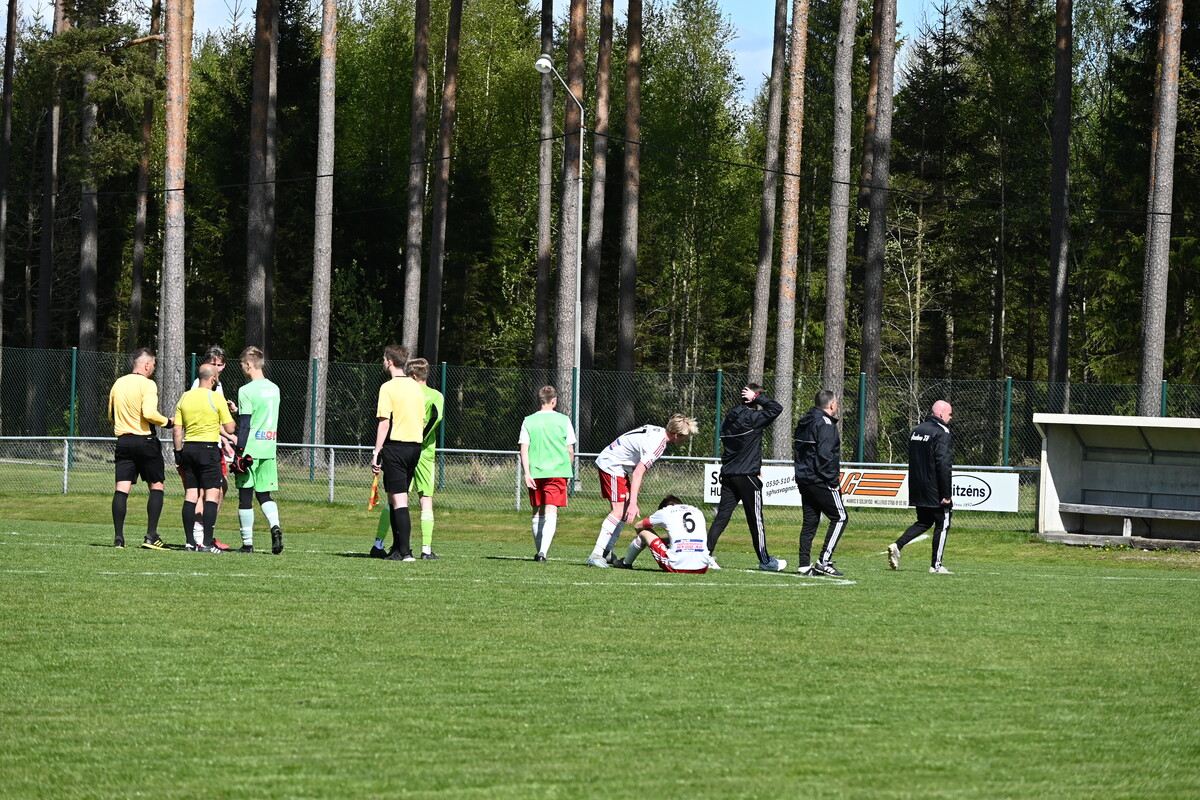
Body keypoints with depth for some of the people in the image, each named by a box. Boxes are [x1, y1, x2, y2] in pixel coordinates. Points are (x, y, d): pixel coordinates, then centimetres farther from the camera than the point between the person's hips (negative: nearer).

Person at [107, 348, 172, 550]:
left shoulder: (118, 384, 10)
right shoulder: (147, 385, -10)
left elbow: (111, 415, 19)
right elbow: (149, 413, -22)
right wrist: (166, 422, -6)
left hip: (123, 440, 5)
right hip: (145, 440, -5)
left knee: (121, 488, 1)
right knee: (156, 487, 5)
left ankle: (118, 537, -6)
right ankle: (151, 536, -2)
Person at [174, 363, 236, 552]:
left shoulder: (185, 397, 7)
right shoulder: (216, 398, -8)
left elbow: (177, 429, 8)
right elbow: (229, 429, -7)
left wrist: (178, 453, 15)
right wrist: (232, 414, 13)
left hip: (188, 448, 6)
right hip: (209, 449, -6)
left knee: (190, 496, 8)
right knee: (212, 494, -4)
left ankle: (190, 541, 7)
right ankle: (206, 542, -11)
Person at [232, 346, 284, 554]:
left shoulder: (246, 391, -11)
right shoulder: (274, 389, 11)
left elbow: (245, 425, -14)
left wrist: (239, 453, -12)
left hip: (250, 450, -6)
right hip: (269, 449, 6)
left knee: (245, 495, 2)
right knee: (264, 494, 13)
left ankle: (247, 542, 4)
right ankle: (275, 526, -13)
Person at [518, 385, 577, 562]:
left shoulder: (529, 421, 4)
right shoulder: (563, 420, 1)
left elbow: (524, 450, -3)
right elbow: (570, 451, 4)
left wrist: (527, 474, -5)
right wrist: (569, 473, 16)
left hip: (535, 474, 2)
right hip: (557, 472, -2)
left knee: (538, 513, 15)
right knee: (551, 514, -7)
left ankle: (539, 551, 19)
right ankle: (543, 551, -22)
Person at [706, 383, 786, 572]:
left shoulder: (730, 418, 12)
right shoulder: (752, 418, -13)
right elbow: (777, 408, -14)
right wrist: (757, 397, -4)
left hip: (728, 475, 7)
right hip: (747, 476, -7)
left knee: (721, 516, 5)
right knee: (756, 520, 2)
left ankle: (706, 554, -5)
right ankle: (765, 561, 10)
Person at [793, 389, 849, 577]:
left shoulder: (804, 423, 16)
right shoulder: (825, 423, -13)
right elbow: (825, 455, -21)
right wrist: (833, 481, -15)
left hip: (803, 479, 9)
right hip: (820, 482, -9)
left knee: (810, 520, 11)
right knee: (839, 518, -2)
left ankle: (804, 565, 7)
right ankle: (824, 561, -9)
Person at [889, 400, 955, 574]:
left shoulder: (917, 431, 12)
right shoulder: (941, 434, -15)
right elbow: (943, 465, -21)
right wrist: (946, 494, -19)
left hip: (917, 490, 8)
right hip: (935, 491, -8)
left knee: (923, 522, 19)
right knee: (942, 524, 4)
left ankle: (897, 546, 0)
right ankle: (936, 565, 4)